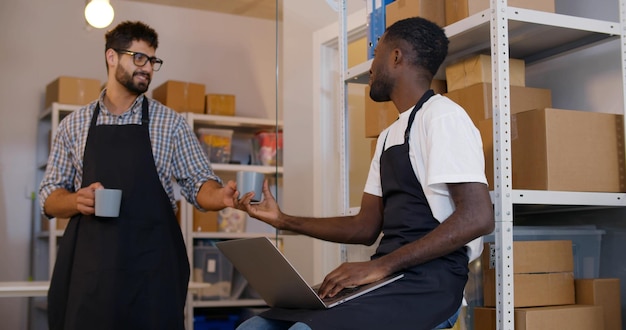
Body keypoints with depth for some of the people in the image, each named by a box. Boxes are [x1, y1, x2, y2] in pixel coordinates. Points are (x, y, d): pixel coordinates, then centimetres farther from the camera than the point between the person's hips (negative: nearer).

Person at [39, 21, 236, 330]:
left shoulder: (171, 123, 5)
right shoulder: (73, 125, 9)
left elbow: (198, 183, 3)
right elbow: (50, 197, 11)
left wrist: (220, 196, -20)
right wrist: (78, 201, -11)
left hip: (151, 264, -1)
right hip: (88, 264, 1)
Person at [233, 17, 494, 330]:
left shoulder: (442, 117, -7)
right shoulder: (388, 136, 22)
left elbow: (477, 217, -19)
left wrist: (382, 265, -22)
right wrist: (283, 219, 15)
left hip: (430, 279, -8)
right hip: (389, 275, 8)